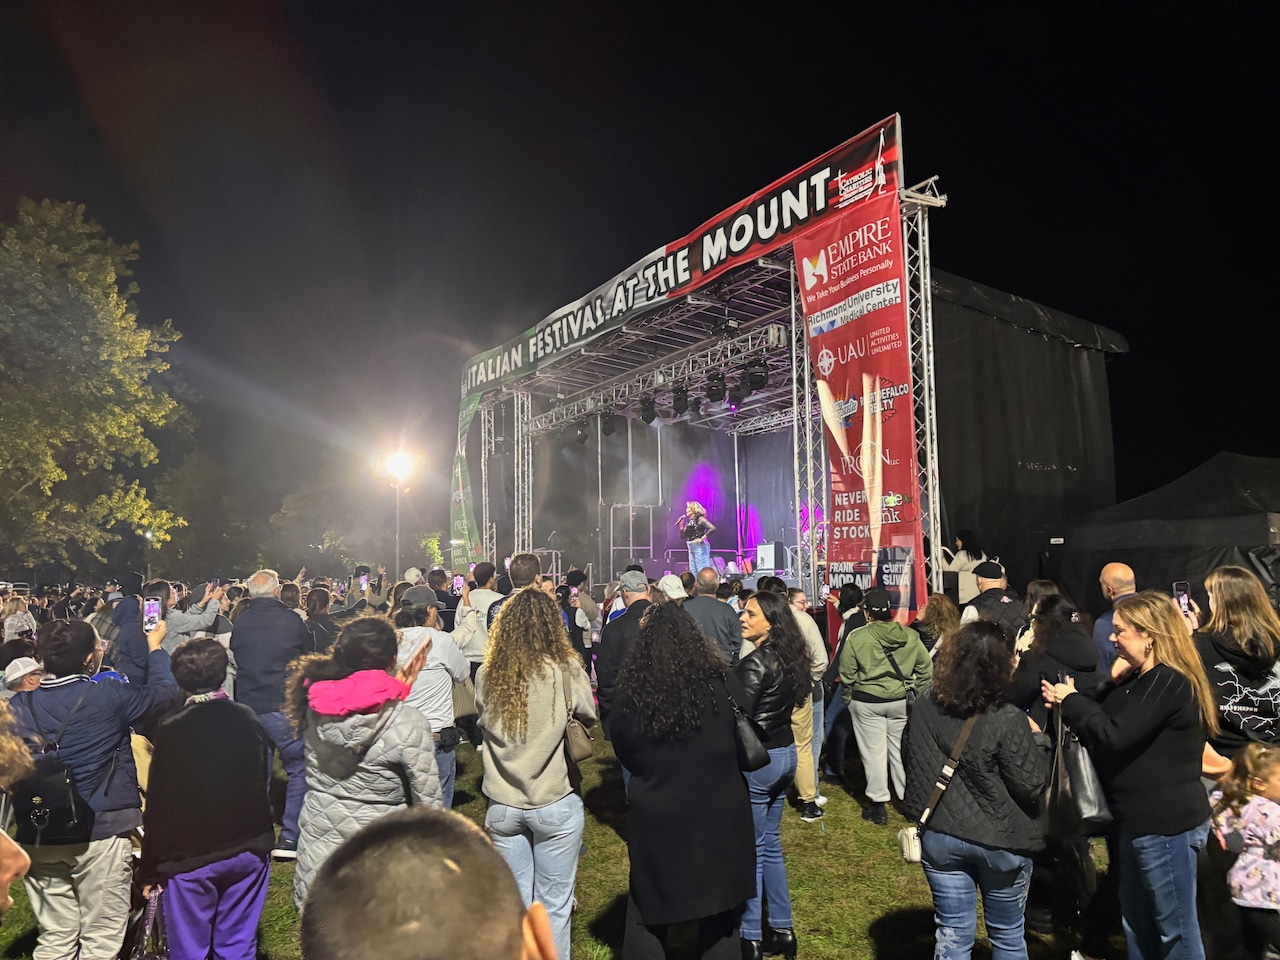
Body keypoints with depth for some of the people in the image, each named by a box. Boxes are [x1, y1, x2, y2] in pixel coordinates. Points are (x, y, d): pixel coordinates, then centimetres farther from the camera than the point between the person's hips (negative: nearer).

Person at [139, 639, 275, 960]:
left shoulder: (172, 730, -12)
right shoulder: (249, 720, -2)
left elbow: (158, 805, -8)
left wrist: (150, 868, 2)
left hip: (191, 856, -3)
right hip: (249, 849, 3)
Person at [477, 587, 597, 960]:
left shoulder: (487, 675, -7)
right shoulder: (567, 670, -14)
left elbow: (481, 723, 7)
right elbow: (588, 715, 0)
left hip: (503, 806, 3)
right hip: (555, 803, -3)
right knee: (553, 903, 14)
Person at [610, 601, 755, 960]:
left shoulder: (631, 691, -15)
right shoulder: (723, 682, -15)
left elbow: (624, 752, 1)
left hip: (655, 815, 0)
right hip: (719, 812, 1)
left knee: (647, 916, 19)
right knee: (719, 913, 20)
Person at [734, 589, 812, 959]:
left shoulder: (755, 662, -20)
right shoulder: (789, 659, 5)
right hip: (785, 754, 9)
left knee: (751, 849, 4)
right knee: (770, 844, 19)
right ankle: (782, 930, 29)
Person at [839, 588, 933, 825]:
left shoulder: (856, 637, -14)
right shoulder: (910, 636, -4)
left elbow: (847, 674, -8)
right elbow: (926, 668, 3)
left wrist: (848, 698, 8)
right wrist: (915, 693, 14)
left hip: (866, 702, -3)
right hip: (901, 701, 3)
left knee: (874, 752, 6)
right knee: (901, 750, 15)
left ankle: (878, 805, 12)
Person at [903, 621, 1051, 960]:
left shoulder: (924, 709, -8)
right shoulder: (1008, 721, -23)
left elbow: (909, 760, 4)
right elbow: (1031, 786, -15)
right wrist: (1038, 739, -2)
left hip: (939, 837, 3)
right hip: (1000, 842, -3)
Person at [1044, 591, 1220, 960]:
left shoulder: (1169, 682, -21)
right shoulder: (1143, 679, 11)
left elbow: (1114, 735, -26)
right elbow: (1106, 721, 12)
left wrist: (1071, 701, -14)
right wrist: (1114, 684, -1)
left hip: (1167, 823, -10)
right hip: (1140, 819, 10)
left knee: (1175, 930, 5)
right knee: (1137, 923, 21)